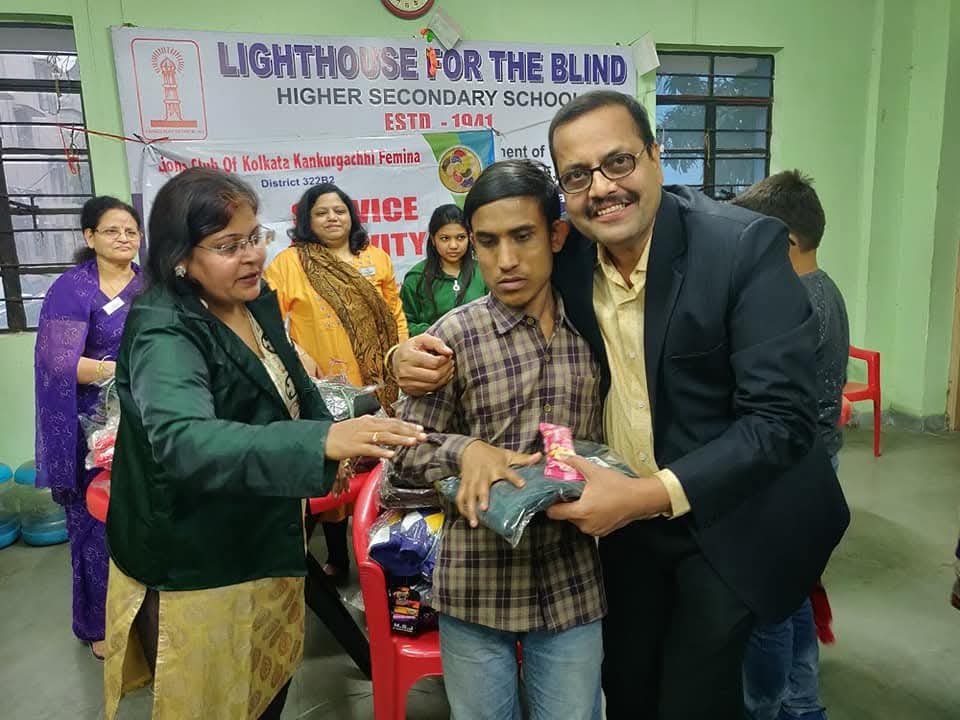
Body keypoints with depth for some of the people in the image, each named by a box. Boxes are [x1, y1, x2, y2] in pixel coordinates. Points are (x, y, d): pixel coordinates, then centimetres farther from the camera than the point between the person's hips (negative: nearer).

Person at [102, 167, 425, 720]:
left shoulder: (257, 305, 0)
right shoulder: (163, 335, -25)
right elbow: (184, 441, -43)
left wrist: (344, 438, 18)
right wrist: (323, 441, -55)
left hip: (267, 549, 7)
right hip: (197, 575, -7)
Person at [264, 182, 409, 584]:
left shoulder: (376, 258, 10)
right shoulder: (289, 262, 0)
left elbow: (395, 312, 15)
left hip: (378, 386, 3)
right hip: (325, 388, -3)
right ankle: (337, 558, 23)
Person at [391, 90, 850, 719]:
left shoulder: (747, 246, -21)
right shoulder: (561, 253, -9)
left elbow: (782, 418, -24)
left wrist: (652, 495, -33)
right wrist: (415, 356, -19)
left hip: (728, 519, -3)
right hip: (623, 515, 4)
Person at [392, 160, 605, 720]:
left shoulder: (591, 334, -1)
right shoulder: (454, 335, -9)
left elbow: (605, 445, 10)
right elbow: (406, 448, -5)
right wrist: (465, 450, -23)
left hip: (572, 584, 2)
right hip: (476, 587, -1)